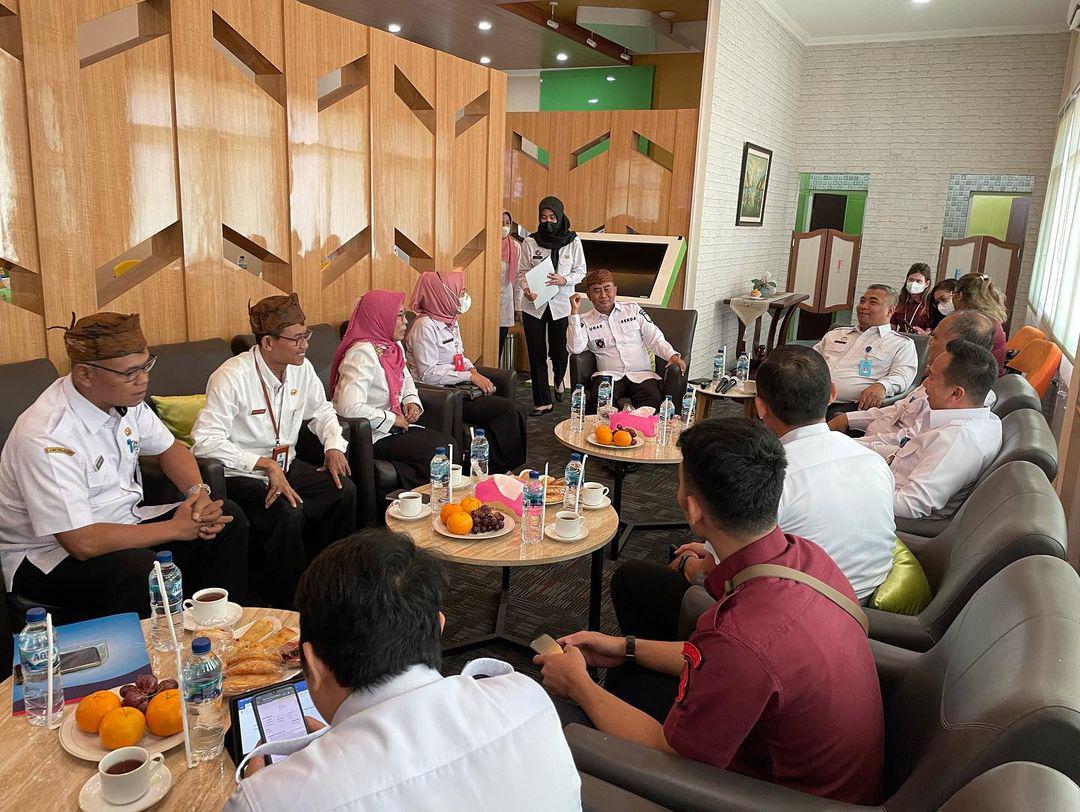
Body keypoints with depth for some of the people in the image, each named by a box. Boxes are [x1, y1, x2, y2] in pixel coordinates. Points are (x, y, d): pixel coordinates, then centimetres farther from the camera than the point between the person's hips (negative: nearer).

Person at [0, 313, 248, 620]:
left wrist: (199, 491, -9)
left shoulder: (123, 397, -5)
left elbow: (168, 447, 12)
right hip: (48, 554, -8)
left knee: (228, 518, -5)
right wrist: (176, 528, -21)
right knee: (140, 569, -37)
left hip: (122, 522, 8)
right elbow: (83, 542, -30)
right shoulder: (46, 438, -28)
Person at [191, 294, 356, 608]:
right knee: (287, 514, -32)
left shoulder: (301, 368, 1)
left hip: (286, 466, 7)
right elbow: (205, 441, -27)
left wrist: (334, 444, -3)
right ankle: (286, 602, -8)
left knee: (344, 490, -14)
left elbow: (322, 411, 18)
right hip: (241, 475, -7)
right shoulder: (233, 377, -21)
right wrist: (265, 465, -33)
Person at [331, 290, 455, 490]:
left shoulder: (394, 346, 9)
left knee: (448, 442, -9)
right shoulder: (362, 353, -20)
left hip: (395, 426, 9)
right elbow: (349, 408, -31)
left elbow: (406, 379, 30)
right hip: (371, 437, -9)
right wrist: (392, 419, -19)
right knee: (438, 451, -18)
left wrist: (412, 401, 7)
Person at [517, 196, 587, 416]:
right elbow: (522, 272, 0)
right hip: (534, 305, 0)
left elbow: (580, 272, 4)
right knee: (536, 354, 3)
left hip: (561, 305, 0)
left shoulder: (573, 242, -3)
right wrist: (526, 289, -20)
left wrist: (564, 280, -16)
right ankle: (542, 402, 13)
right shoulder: (529, 242, -3)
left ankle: (558, 379, 43)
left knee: (559, 350, 7)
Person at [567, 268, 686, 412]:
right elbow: (575, 348, -6)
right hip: (608, 375, -1)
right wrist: (574, 312, -7)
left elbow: (655, 339, 13)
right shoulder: (585, 322, 12)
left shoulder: (633, 310, 16)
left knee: (654, 399, -31)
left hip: (641, 375, 1)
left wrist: (672, 355, -6)